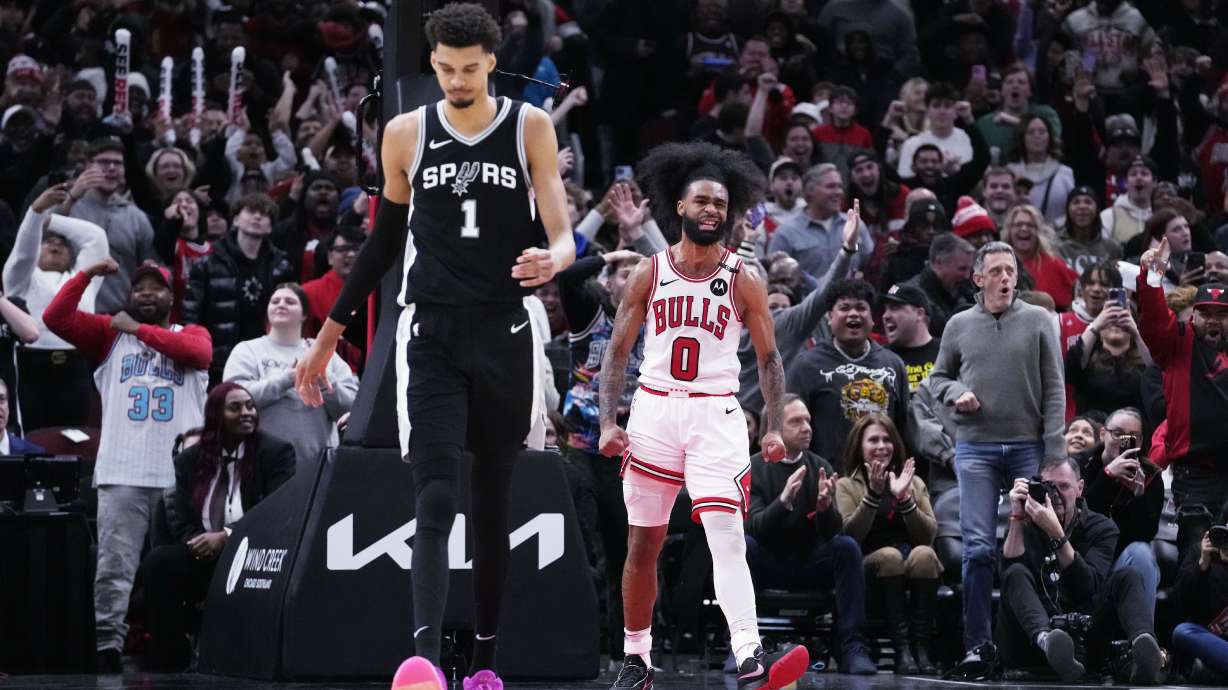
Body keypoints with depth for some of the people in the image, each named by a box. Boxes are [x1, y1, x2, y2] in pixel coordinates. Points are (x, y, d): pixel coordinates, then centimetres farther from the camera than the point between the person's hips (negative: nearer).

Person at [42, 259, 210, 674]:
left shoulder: (193, 333, 16)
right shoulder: (109, 335, 17)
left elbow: (198, 351, -8)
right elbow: (55, 318, 7)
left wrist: (139, 329, -2)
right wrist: (87, 275, 1)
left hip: (181, 473, 0)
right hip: (121, 473, 0)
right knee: (114, 565, -7)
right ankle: (108, 645, -9)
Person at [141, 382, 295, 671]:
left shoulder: (276, 452, 2)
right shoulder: (190, 460, 14)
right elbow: (181, 522, 8)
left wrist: (226, 537, -17)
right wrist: (201, 543, -15)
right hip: (206, 559, 4)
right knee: (157, 563, -25)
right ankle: (169, 666, -19)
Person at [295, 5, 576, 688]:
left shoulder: (530, 128, 0)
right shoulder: (407, 134, 4)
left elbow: (563, 234, -5)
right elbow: (385, 240, 14)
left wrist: (555, 259, -30)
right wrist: (329, 333, 16)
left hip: (505, 335, 1)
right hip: (431, 334, 0)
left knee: (494, 505, 9)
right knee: (436, 501, -16)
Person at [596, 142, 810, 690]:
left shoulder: (743, 280, 2)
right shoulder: (650, 273, 4)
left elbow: (769, 358, 7)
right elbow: (618, 351, 7)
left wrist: (773, 428, -4)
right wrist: (608, 422, -4)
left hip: (716, 416, -2)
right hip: (654, 410, 2)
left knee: (727, 534, -18)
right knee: (643, 542, 7)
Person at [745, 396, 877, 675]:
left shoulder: (820, 468, 3)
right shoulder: (753, 469, -4)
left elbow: (830, 532, -8)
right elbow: (755, 528, -19)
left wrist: (825, 505, -30)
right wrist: (783, 500, -37)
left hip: (810, 566, 2)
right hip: (768, 566, -2)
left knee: (847, 546, -25)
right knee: (742, 545, -32)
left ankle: (852, 648, -26)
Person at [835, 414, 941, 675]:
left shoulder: (914, 483, 20)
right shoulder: (846, 486, 12)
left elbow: (929, 535, 4)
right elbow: (850, 535, -6)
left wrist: (905, 498, -9)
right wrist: (873, 495, -16)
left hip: (917, 567, 2)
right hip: (870, 565, -2)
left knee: (924, 554, -31)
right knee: (890, 554, -34)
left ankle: (921, 648, -38)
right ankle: (902, 650, -42)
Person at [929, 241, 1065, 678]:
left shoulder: (1038, 321, 3)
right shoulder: (959, 326, 8)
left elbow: (1054, 390, 1)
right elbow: (938, 375, 20)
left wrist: (1054, 453, -5)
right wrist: (955, 392, -4)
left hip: (1029, 446, -1)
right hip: (976, 449, 1)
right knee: (978, 548, -5)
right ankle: (978, 644, -2)